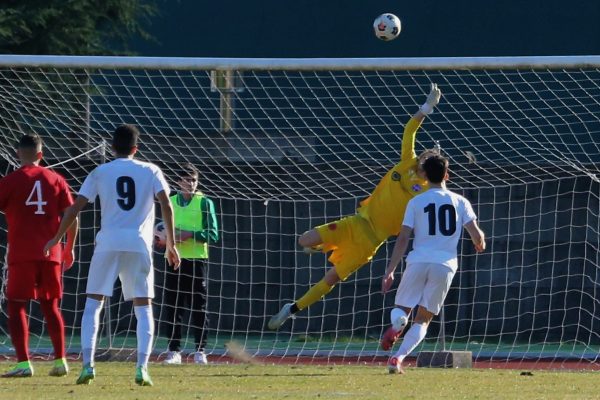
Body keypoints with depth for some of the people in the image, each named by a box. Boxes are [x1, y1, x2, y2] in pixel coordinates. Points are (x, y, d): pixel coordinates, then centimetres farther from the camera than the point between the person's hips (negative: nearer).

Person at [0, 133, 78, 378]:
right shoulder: (55, 180, 7)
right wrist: (69, 248, 16)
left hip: (22, 254, -4)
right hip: (51, 254, 4)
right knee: (50, 307, 15)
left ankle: (23, 362, -11)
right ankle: (60, 360, 15)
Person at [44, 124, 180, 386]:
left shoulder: (100, 173, 8)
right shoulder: (150, 171, 8)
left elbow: (76, 207, 4)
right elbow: (166, 205, -2)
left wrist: (57, 238, 14)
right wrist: (171, 243, 3)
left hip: (108, 243, 0)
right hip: (139, 244, 0)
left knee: (93, 304, 7)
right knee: (143, 308, 7)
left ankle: (87, 364, -8)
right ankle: (142, 368, -9)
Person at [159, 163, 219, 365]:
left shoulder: (204, 202, 1)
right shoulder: (170, 202, 12)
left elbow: (213, 234, -4)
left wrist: (190, 234, -17)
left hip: (196, 259, -3)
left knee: (198, 307, 0)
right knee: (172, 307, 1)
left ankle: (200, 351, 4)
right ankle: (174, 351, 5)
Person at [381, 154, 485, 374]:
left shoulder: (416, 202, 6)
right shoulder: (460, 202, 7)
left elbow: (403, 238, 0)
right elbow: (477, 235, 2)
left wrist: (390, 271, 2)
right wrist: (480, 244, 27)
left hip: (418, 262, -1)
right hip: (445, 264, 1)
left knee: (401, 308, 13)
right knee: (423, 318, 9)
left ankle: (397, 325, -26)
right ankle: (399, 357, -12)